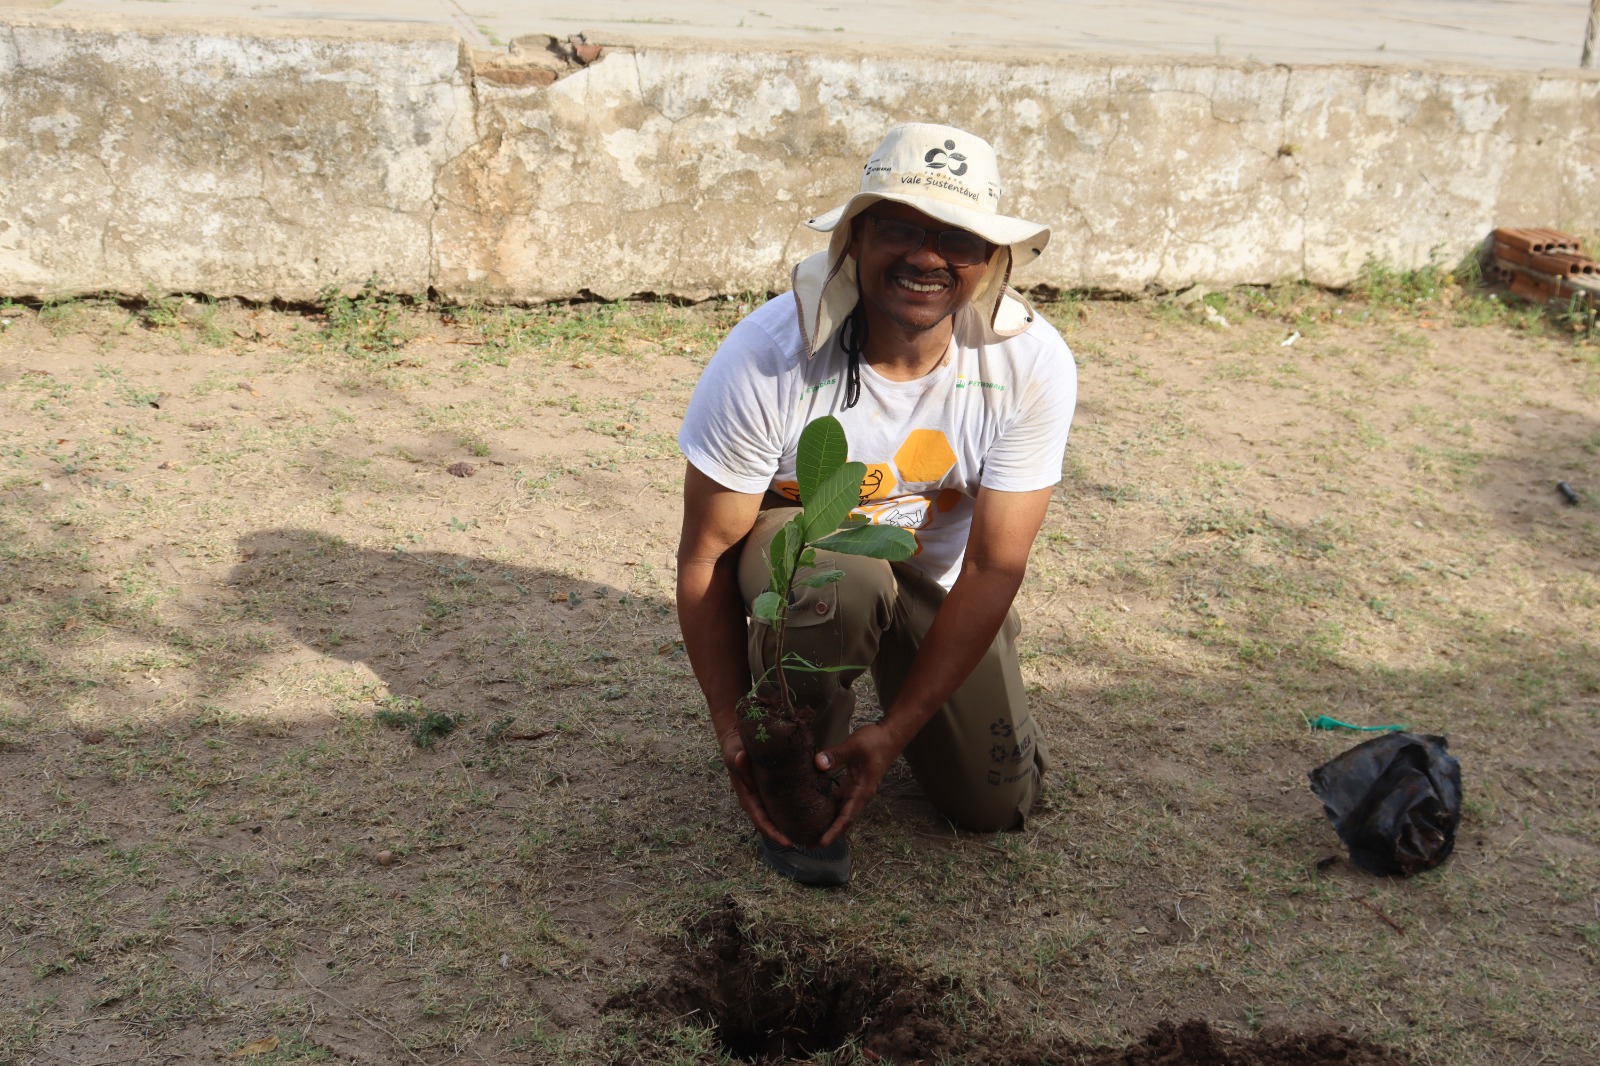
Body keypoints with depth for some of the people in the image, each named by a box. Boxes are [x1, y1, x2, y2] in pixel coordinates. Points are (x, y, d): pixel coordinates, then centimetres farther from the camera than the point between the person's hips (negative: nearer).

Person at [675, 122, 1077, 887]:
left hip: (935, 571, 3)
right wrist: (732, 727, -26)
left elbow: (993, 567, -22)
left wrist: (894, 732, -27)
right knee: (834, 578, -39)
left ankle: (887, 695, 29)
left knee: (996, 803, -2)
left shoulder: (1033, 364, -26)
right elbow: (705, 554, -22)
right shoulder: (765, 356, -31)